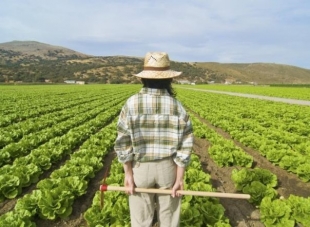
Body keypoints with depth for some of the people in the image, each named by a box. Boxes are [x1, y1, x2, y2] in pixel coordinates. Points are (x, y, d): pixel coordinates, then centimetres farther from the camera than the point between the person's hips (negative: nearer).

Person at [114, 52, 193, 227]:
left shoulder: (132, 104, -13)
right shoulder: (177, 106, -11)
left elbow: (124, 143, -13)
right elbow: (184, 146, -12)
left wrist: (128, 174, -5)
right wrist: (180, 179, -5)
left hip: (140, 168, 0)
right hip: (168, 167, 1)